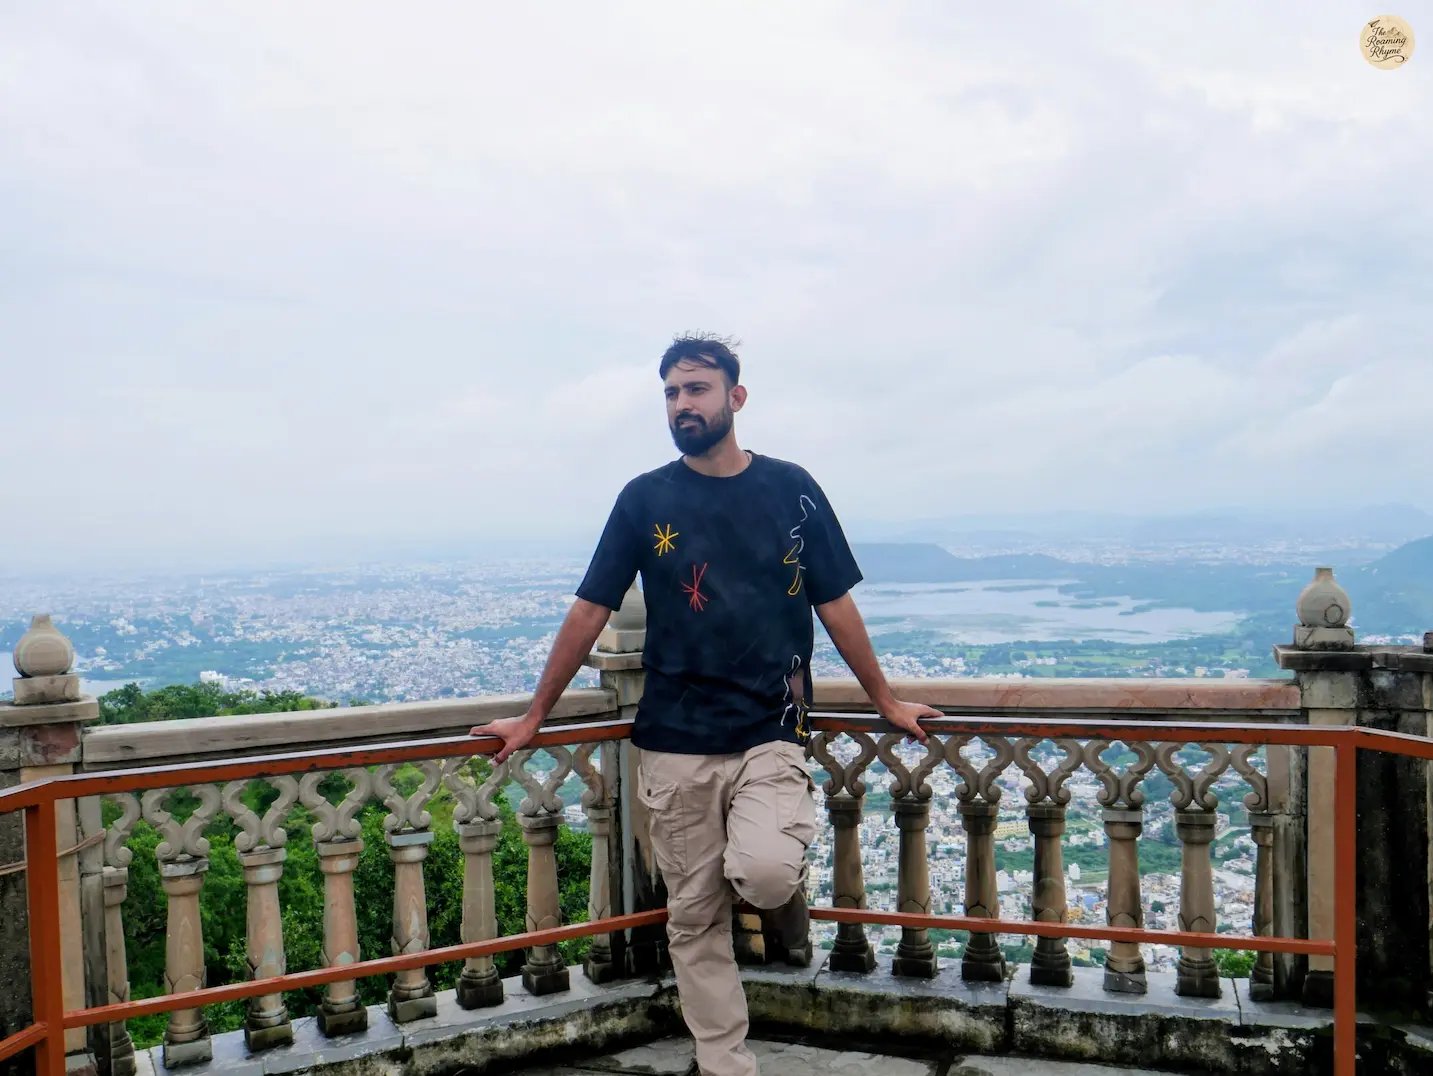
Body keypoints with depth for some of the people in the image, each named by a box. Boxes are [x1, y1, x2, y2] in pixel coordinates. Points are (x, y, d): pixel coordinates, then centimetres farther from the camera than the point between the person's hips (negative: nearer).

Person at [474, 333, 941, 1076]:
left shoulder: (790, 489, 1)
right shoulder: (645, 499, 1)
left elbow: (836, 605, 7)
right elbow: (590, 611, 3)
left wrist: (886, 702, 10)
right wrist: (533, 718, 5)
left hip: (770, 733, -1)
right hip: (675, 743, 1)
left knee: (763, 873, -23)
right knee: (696, 918, 7)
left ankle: (785, 891, 13)